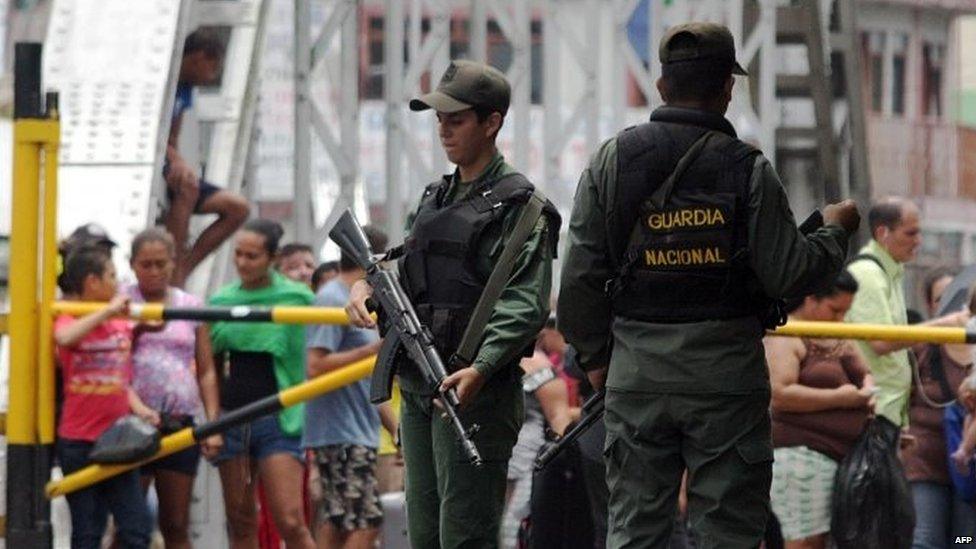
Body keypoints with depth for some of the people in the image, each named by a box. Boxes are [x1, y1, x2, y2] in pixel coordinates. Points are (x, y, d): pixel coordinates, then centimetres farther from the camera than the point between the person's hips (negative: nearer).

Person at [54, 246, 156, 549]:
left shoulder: (122, 326, 8)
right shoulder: (69, 321, -7)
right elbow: (64, 338, -33)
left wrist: (138, 408, -2)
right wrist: (107, 311, -28)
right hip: (79, 444, -4)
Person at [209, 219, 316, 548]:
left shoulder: (296, 298, -2)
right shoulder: (222, 301, 8)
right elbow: (211, 366, 15)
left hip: (277, 420, -4)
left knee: (290, 521, -13)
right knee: (240, 521, 7)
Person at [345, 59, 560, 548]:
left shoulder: (519, 205, -8)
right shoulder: (436, 197, 18)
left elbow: (525, 305, -17)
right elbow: (411, 276, 24)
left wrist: (481, 368, -30)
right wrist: (367, 285, 2)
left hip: (474, 392, -9)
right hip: (417, 390, 9)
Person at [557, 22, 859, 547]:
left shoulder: (612, 160, 1)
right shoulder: (746, 169, -7)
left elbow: (581, 275, 3)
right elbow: (789, 273, -7)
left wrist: (594, 356, 17)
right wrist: (834, 232, 12)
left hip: (637, 377, 3)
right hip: (726, 376, -3)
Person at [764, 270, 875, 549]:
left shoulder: (839, 340, 21)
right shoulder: (785, 337, -7)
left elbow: (865, 374, 31)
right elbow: (779, 394, -19)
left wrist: (868, 390, 5)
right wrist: (838, 398, -16)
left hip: (839, 455, 9)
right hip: (800, 451, -9)